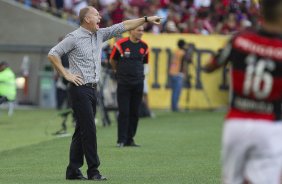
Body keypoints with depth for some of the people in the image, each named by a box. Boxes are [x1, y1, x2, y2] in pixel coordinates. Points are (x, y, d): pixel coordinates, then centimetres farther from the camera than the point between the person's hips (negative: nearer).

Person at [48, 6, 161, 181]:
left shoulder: (99, 34, 12)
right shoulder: (74, 38, -9)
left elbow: (123, 26, 14)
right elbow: (52, 54, -10)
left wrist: (146, 19, 11)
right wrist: (66, 74, -11)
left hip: (93, 88, 8)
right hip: (80, 88, -8)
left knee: (82, 130, 9)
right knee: (89, 129, -9)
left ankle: (73, 171, 13)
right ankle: (93, 171, -6)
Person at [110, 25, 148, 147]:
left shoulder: (144, 46, 4)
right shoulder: (121, 44, -8)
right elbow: (112, 60, 6)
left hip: (138, 83, 4)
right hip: (123, 83, -4)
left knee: (135, 113, 6)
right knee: (124, 112, -5)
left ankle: (130, 139, 13)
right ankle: (121, 140, 0)